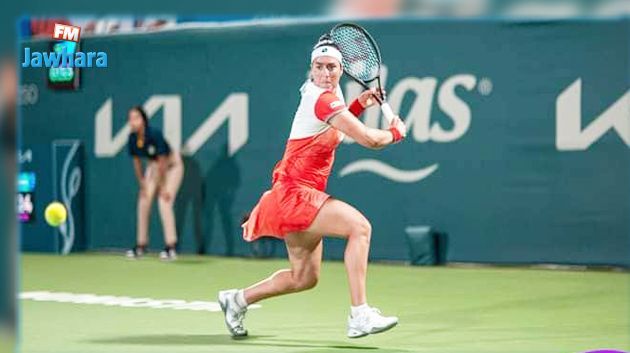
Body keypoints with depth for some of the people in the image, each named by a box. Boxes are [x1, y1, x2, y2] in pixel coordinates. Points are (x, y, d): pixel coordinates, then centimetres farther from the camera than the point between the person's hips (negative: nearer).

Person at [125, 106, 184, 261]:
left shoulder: (155, 135, -33)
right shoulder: (132, 138, -16)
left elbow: (162, 162, -27)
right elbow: (137, 162, -4)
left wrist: (163, 187, -22)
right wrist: (142, 186, -3)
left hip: (172, 164, -6)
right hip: (154, 165, 6)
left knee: (164, 202, -18)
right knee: (143, 201, 0)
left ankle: (171, 247, -16)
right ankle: (141, 245, 9)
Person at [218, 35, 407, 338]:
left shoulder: (328, 94, 10)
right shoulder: (323, 99, -18)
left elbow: (333, 129, 32)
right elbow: (369, 139, -22)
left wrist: (358, 105, 17)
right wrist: (396, 132, -2)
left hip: (301, 194, 10)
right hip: (294, 192, -10)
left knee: (304, 278, 16)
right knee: (359, 226, -27)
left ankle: (237, 300, 31)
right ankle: (359, 316, -33)